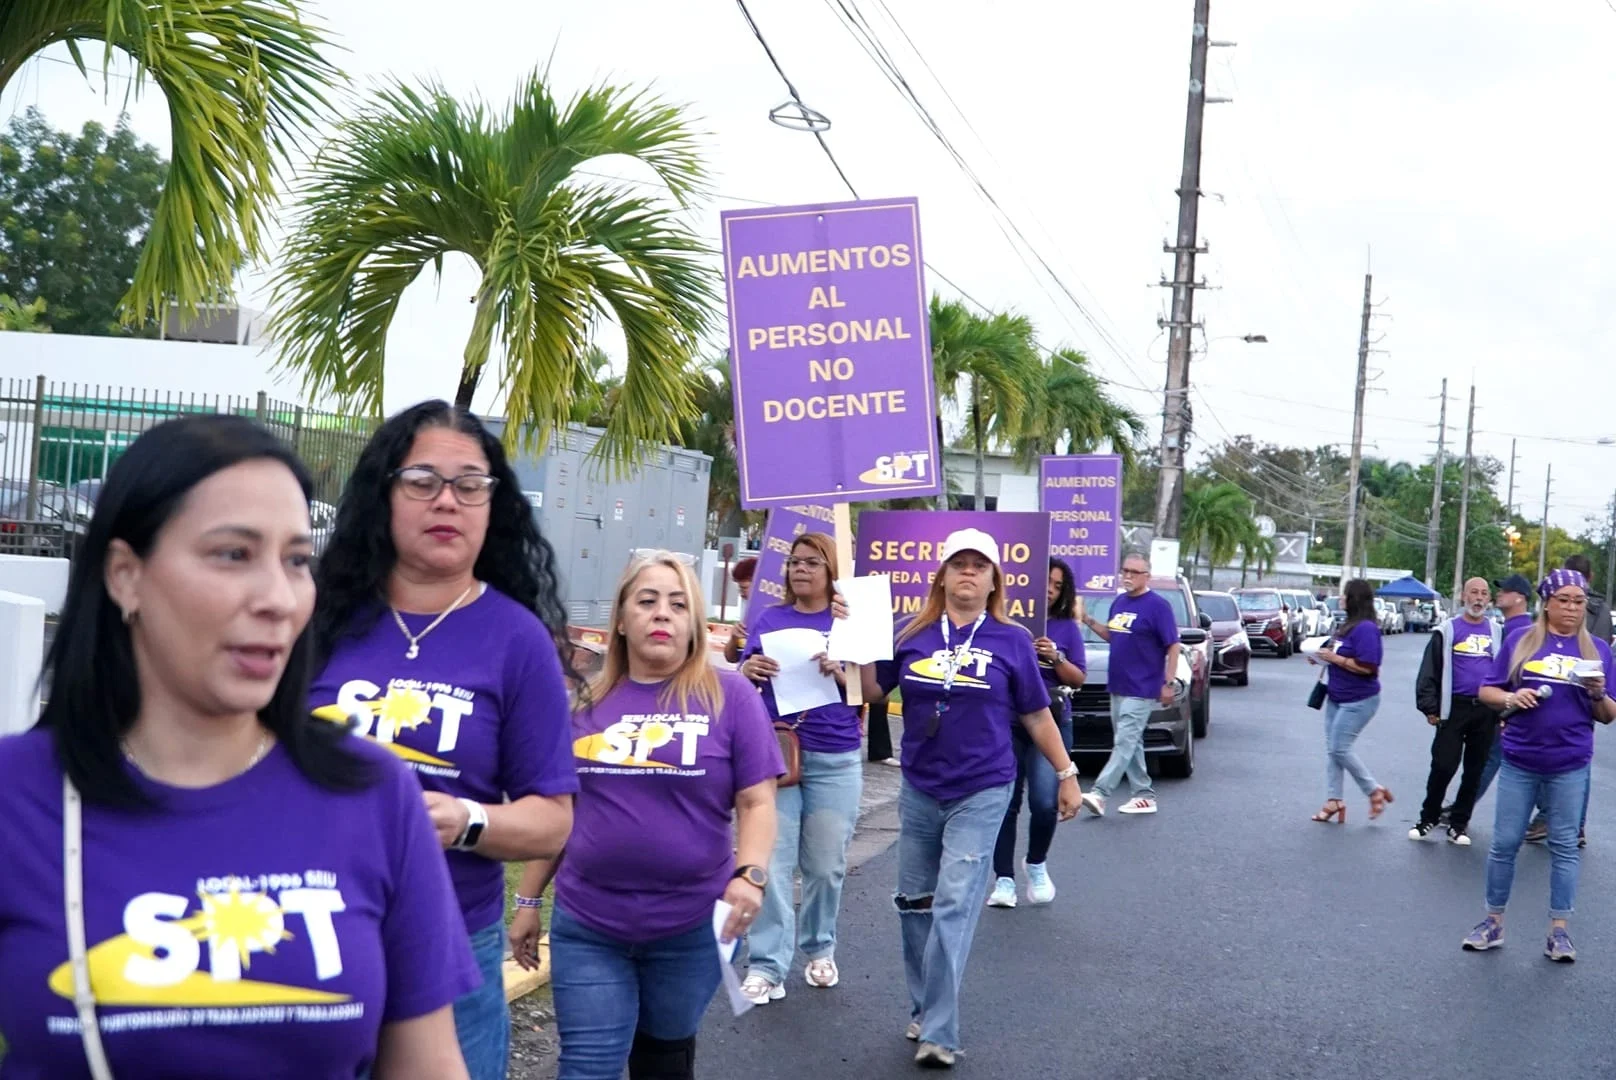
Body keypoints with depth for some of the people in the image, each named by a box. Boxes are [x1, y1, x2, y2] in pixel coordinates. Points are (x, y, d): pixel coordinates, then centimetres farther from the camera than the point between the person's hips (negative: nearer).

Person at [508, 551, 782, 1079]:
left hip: (691, 928, -1)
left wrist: (750, 874, -22)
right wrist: (527, 900, 11)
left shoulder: (730, 696, -4)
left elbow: (757, 802, -6)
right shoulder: (587, 703, 4)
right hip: (586, 926, 1)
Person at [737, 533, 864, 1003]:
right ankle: (767, 967, -2)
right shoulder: (768, 619, 9)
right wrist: (748, 670, -15)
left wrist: (838, 674, -21)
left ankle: (819, 950, 27)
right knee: (771, 863, -5)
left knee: (826, 865, 7)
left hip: (835, 759, -1)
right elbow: (740, 683, 8)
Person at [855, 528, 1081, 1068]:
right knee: (915, 904, 12)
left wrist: (1067, 774, 5)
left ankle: (938, 1033, -5)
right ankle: (924, 1008, 30)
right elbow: (872, 691, 3)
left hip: (980, 794, -3)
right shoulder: (913, 635, 2)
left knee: (954, 908, -9)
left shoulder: (1011, 640, -3)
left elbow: (1037, 716, 4)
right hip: (918, 791, 3)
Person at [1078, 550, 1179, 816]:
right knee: (1130, 744, 11)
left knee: (1124, 742, -11)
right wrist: (1089, 621, 6)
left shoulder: (1157, 605, -9)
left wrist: (1169, 683, -15)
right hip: (1117, 686, 8)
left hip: (1141, 689, -8)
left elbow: (1173, 646, -10)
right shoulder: (1119, 602, 12)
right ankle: (1145, 796, 18)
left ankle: (1099, 794, -19)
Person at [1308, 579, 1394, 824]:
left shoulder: (1366, 628, -19)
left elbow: (1366, 667, -25)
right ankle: (1334, 800, 12)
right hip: (1336, 697, 10)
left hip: (1358, 700, -10)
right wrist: (1323, 657, 5)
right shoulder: (1349, 625, 12)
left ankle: (1375, 792, 5)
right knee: (1331, 748, 8)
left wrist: (1334, 658, -21)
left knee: (1340, 748, -10)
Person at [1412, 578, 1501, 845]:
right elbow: (1429, 672, -1)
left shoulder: (1498, 633, 10)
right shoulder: (1447, 630, 1)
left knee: (1475, 770, 7)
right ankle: (1428, 818, 11)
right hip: (1454, 708, -3)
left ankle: (1458, 824, 16)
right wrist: (1430, 708, -6)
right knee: (1443, 766, -5)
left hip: (1486, 711, 3)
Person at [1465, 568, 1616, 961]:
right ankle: (1493, 922, 16)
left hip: (1569, 767, 0)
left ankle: (1558, 930, 13)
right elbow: (1487, 691, 5)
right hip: (1519, 761, 0)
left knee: (1564, 846, 5)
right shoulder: (1520, 640, 2)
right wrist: (1511, 699, -15)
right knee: (1505, 843, 4)